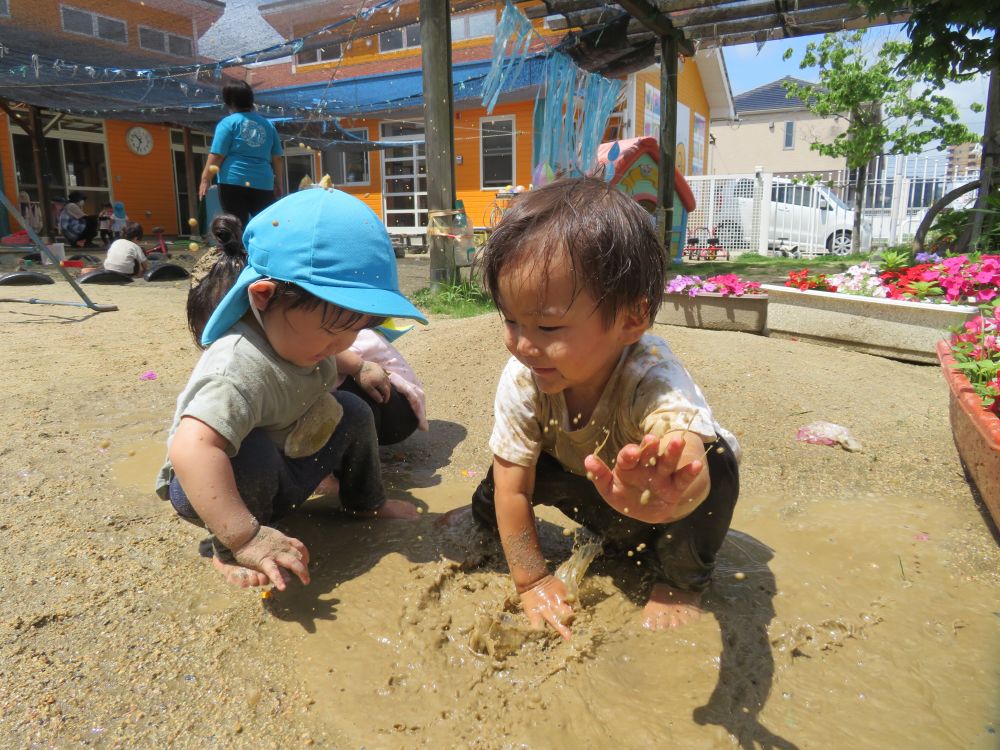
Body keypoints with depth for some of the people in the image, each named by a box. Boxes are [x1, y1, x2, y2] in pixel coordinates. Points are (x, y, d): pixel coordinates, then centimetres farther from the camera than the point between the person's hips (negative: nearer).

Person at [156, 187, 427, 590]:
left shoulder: (296, 334, -12)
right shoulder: (241, 369, -41)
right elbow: (190, 448, -54)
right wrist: (245, 538, -54)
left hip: (285, 472, 8)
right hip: (212, 485, -8)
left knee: (352, 412, 1)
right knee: (251, 455, -38)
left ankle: (365, 500, 24)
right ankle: (229, 551, -11)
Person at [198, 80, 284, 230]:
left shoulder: (228, 123, 1)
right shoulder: (267, 124, 14)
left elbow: (216, 156, -4)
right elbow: (277, 158, 14)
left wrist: (205, 179, 2)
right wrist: (278, 183, 22)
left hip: (234, 182, -3)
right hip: (263, 184, 4)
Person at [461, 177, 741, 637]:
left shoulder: (652, 379, -41)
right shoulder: (521, 380, -28)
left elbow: (690, 461, -62)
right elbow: (512, 488, -20)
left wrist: (667, 495, -86)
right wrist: (531, 581, -18)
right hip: (595, 487, 4)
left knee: (715, 459, -34)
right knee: (490, 502, -17)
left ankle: (681, 582, -8)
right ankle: (619, 540, 7)